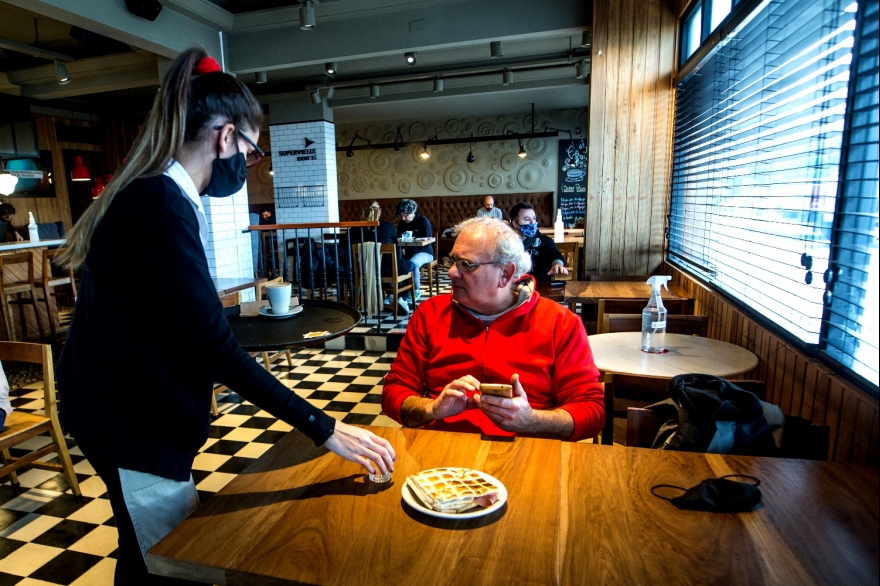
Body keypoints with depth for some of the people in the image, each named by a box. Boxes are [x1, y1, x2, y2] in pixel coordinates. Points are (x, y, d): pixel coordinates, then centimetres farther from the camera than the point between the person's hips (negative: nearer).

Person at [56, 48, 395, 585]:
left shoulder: (152, 195, 7)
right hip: (131, 422, -10)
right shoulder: (161, 205, -25)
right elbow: (216, 346, -29)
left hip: (137, 408, 10)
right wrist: (324, 429, -26)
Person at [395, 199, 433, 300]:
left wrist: (408, 249, -24)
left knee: (412, 263, -38)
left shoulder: (423, 221, -10)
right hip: (407, 252, 5)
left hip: (424, 252, -5)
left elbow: (426, 242, -15)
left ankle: (417, 290, -18)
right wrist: (402, 249, -10)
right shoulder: (401, 223, 8)